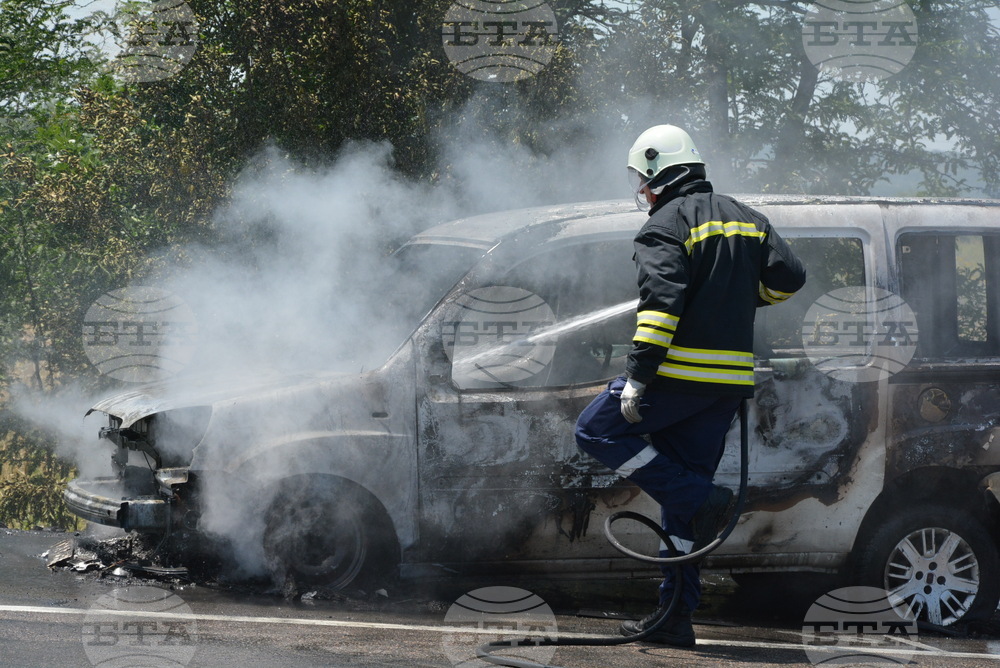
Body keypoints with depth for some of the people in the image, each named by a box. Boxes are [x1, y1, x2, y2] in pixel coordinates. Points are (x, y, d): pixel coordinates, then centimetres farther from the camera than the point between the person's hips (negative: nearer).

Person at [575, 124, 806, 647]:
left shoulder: (666, 225, -8)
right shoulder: (742, 218, 15)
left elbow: (661, 303, -19)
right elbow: (789, 276, 13)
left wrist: (637, 375, -22)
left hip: (680, 371, -8)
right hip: (731, 378, 8)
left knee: (596, 431, 5)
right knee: (684, 487, 11)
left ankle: (700, 500, -8)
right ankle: (676, 615, 8)